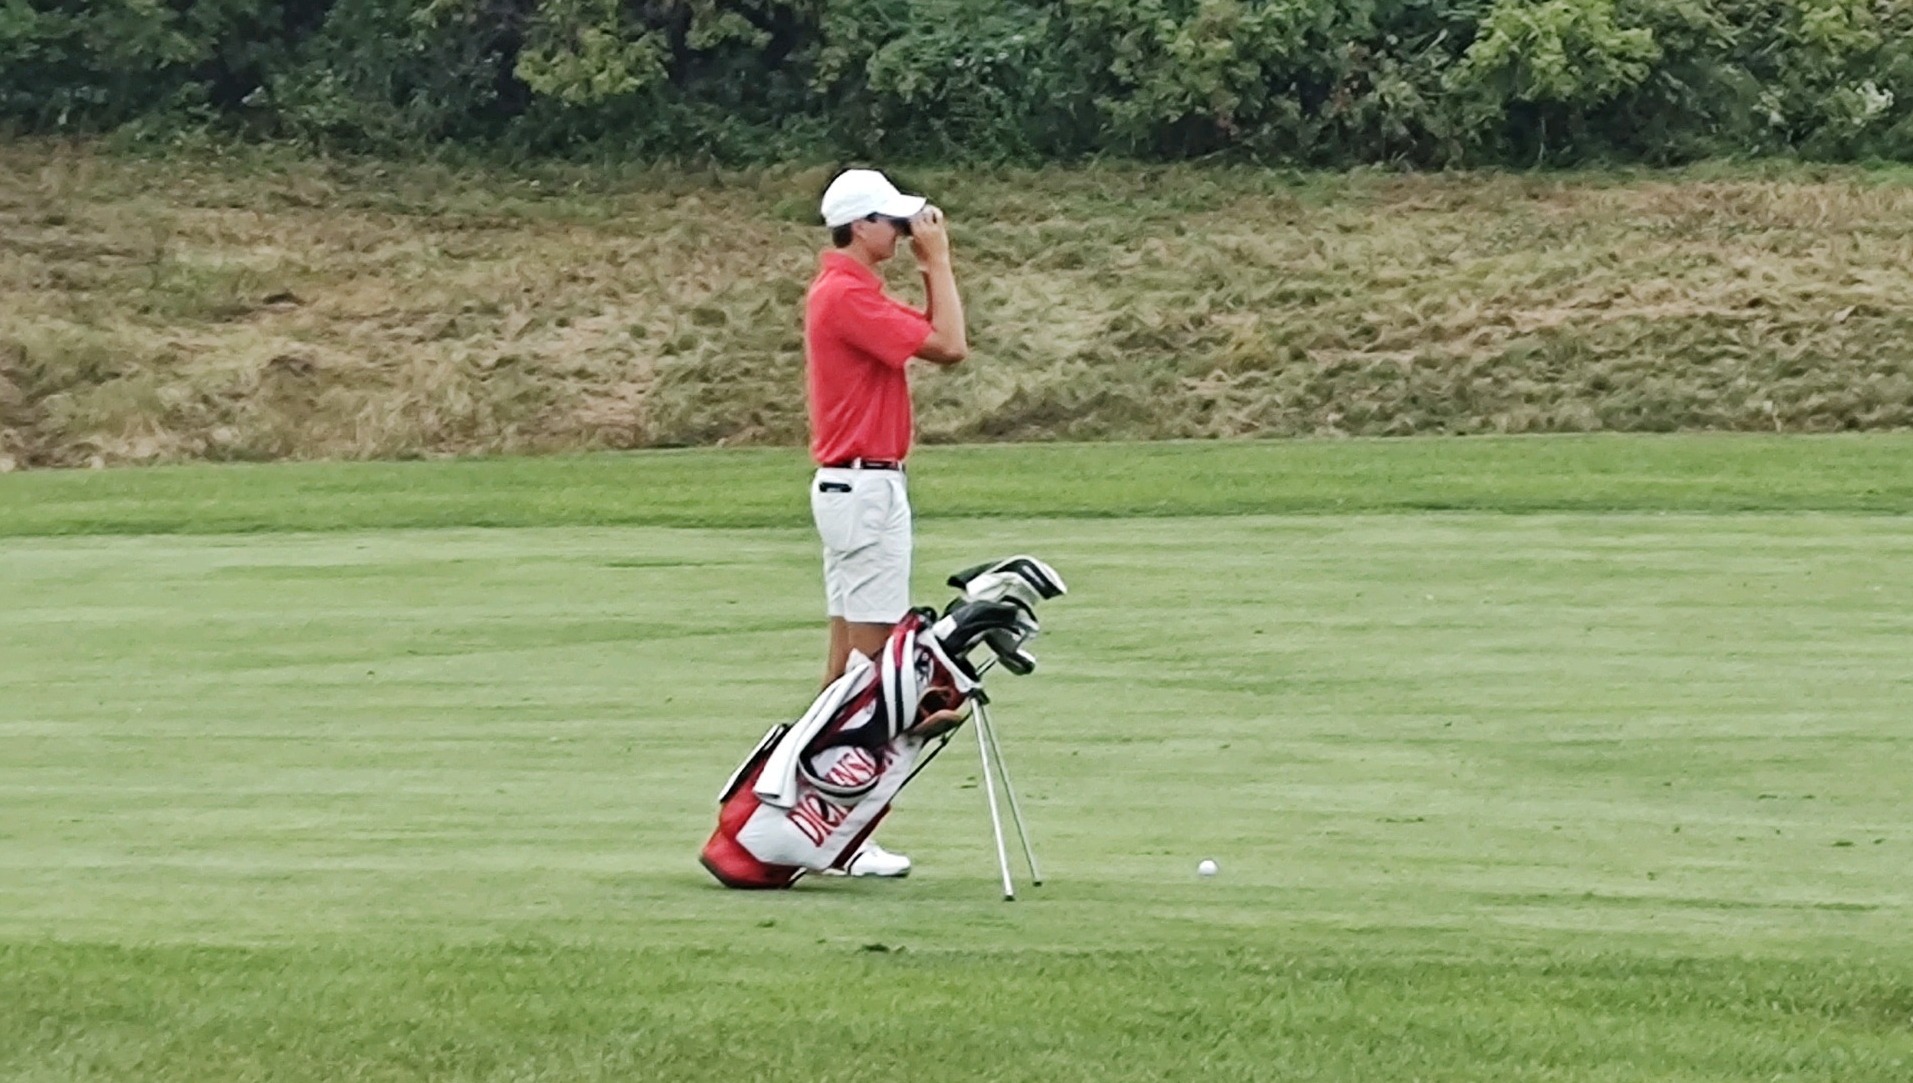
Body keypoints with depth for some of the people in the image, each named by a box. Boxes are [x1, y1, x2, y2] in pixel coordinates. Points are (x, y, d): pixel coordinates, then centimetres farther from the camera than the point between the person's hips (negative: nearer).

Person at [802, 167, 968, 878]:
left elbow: (937, 337, 17)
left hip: (850, 485, 11)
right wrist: (936, 260, -11)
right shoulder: (847, 296, -17)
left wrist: (934, 267, 7)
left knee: (846, 653, 11)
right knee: (869, 656, -9)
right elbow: (948, 347, -19)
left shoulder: (846, 289, 16)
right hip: (867, 490, -11)